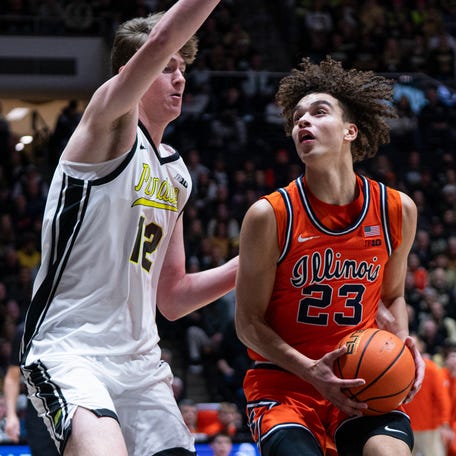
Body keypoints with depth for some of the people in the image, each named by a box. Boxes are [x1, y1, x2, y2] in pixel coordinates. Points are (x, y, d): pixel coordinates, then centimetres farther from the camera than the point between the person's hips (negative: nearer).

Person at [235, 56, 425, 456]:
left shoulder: (397, 211, 0)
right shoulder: (269, 215, -10)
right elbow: (249, 322, -5)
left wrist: (401, 342, -4)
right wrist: (311, 371, -19)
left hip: (360, 382, 2)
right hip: (284, 382, -2)